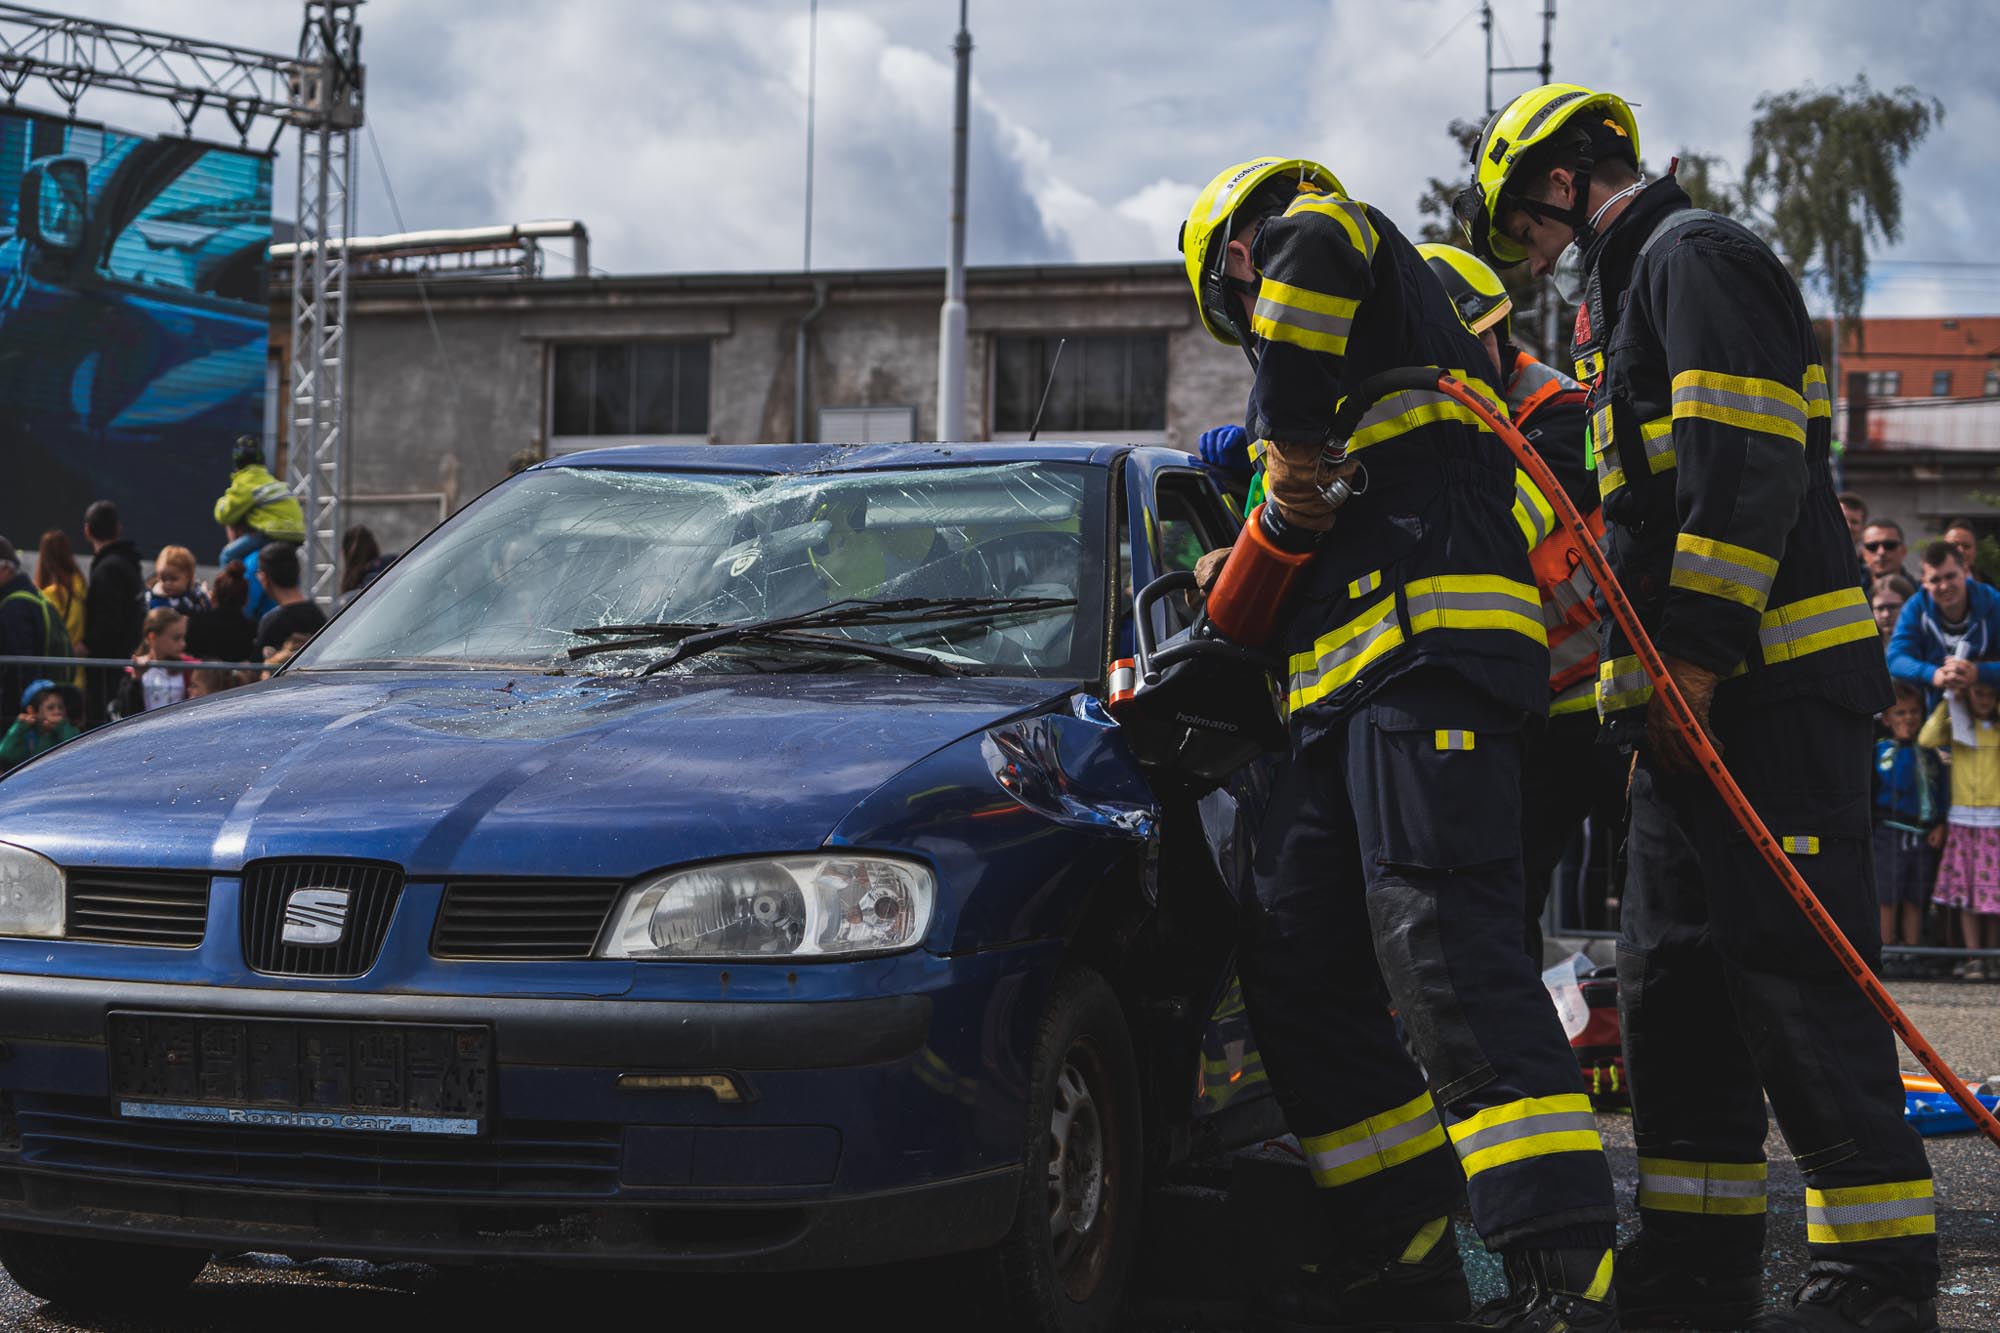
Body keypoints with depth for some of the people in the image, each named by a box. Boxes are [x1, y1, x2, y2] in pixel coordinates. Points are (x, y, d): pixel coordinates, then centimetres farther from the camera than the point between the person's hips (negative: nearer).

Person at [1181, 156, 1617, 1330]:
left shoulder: (1342, 232, 9)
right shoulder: (1369, 353, 36)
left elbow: (1313, 245, -19)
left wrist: (1286, 434, -13)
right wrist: (1249, 571, 32)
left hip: (1430, 659, -10)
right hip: (1353, 695, 10)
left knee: (1442, 947, -20)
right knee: (1294, 969, 7)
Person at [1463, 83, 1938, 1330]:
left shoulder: (1694, 254, -6)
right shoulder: (1636, 282, 26)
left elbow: (1746, 466, -18)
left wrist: (1695, 655, -22)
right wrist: (1649, 680, 21)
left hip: (1768, 686, -11)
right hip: (1698, 705, 11)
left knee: (1795, 972, -12)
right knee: (1679, 979, 11)